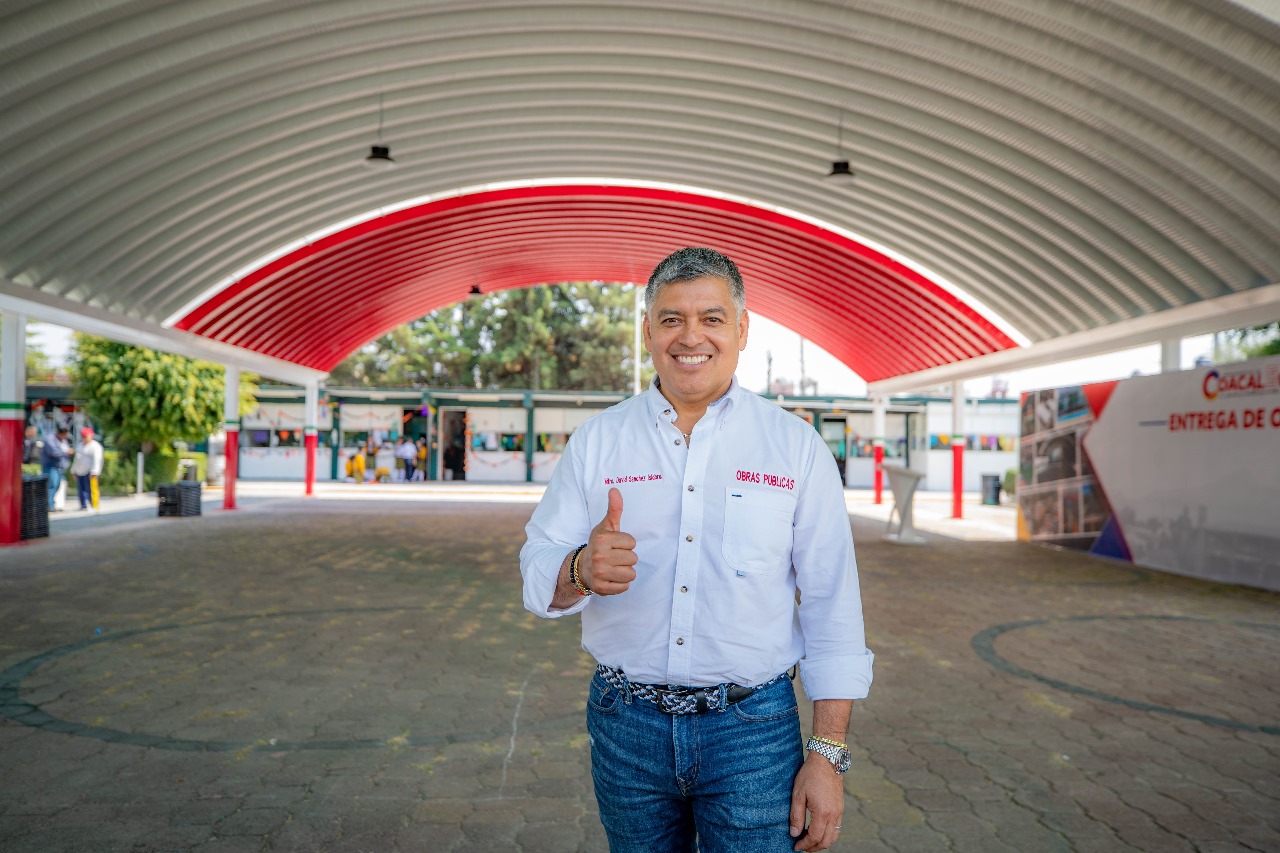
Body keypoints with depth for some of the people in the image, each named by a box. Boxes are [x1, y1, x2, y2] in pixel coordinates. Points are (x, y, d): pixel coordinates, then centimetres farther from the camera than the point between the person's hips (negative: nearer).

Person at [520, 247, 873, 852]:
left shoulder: (798, 447, -2)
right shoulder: (597, 441, 2)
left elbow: (832, 610, -2)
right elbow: (537, 573, -1)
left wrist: (828, 756, -5)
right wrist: (581, 570, -24)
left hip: (753, 727, -1)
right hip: (626, 727, 2)